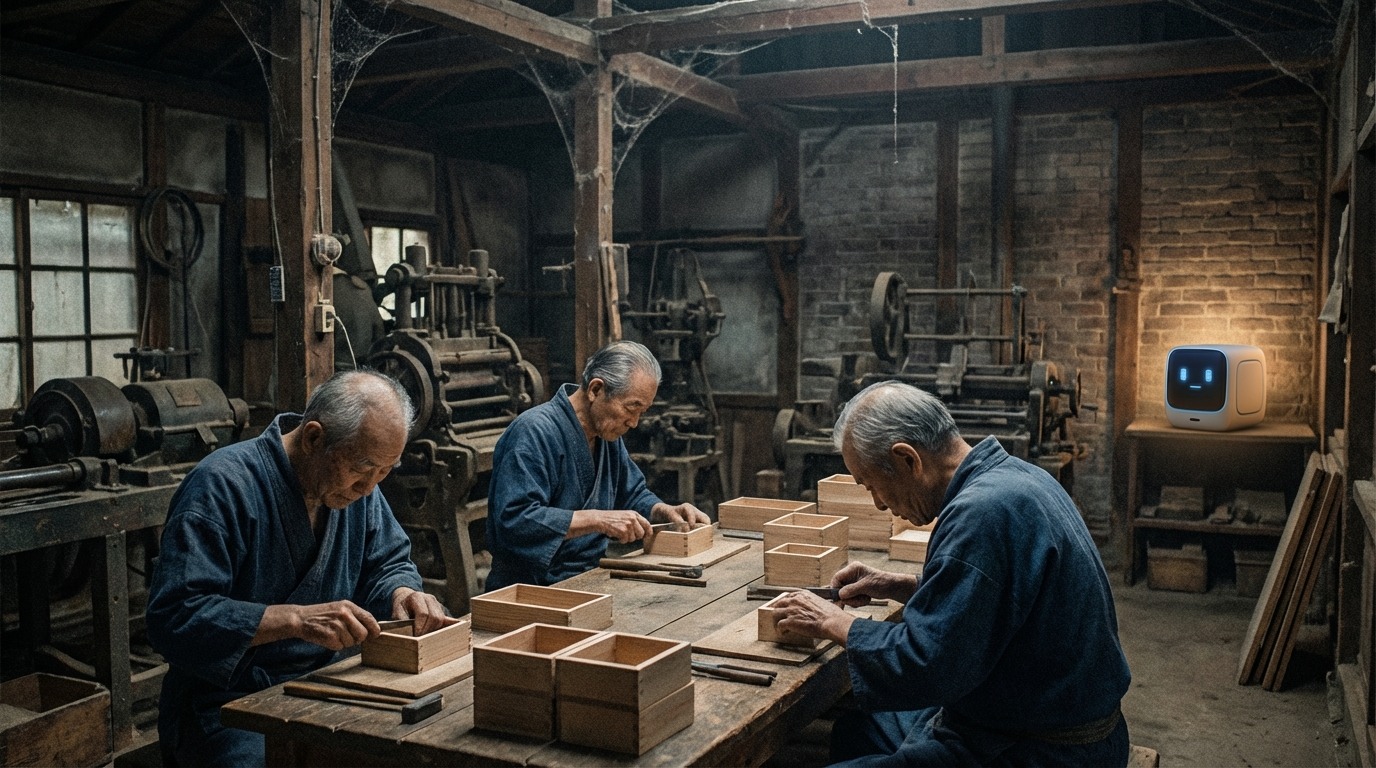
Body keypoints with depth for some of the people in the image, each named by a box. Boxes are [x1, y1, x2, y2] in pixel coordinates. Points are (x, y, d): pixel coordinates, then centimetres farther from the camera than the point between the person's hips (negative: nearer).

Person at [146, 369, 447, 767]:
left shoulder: (356, 481, 3)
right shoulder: (222, 485, -18)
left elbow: (388, 563, 13)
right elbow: (172, 618, -23)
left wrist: (402, 592, -10)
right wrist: (297, 619, -31)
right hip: (229, 706, -5)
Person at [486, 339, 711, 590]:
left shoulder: (608, 432, 11)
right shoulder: (533, 432, -19)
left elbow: (633, 494, 24)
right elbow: (514, 521, -28)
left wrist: (665, 511, 2)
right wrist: (598, 520, -29)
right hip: (533, 589, -9)